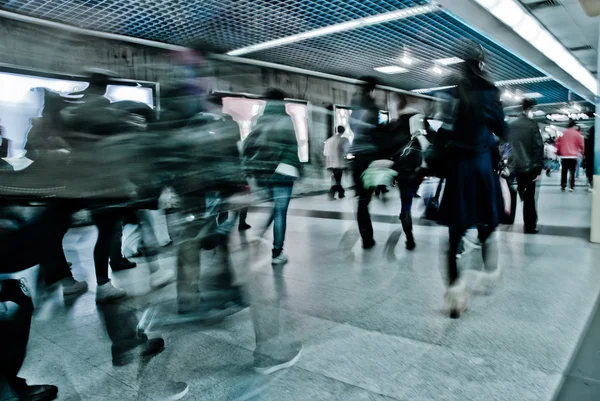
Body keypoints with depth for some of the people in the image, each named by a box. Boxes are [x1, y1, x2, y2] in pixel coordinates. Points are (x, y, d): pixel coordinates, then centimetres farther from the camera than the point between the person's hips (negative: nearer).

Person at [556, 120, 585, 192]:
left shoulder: (562, 133, 8)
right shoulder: (577, 134, -2)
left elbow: (558, 144, 12)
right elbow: (581, 144, 0)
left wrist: (559, 152, 24)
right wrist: (582, 152, 16)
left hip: (563, 156, 3)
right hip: (573, 156, -3)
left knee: (564, 172, 9)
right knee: (572, 172, -1)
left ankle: (563, 186, 8)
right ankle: (571, 187, -8)